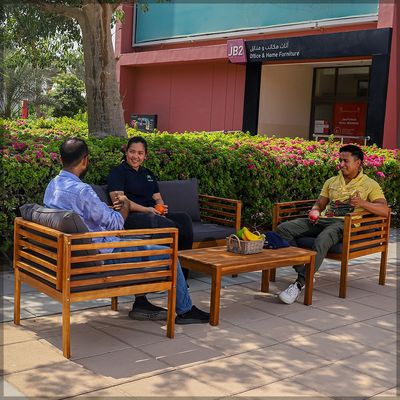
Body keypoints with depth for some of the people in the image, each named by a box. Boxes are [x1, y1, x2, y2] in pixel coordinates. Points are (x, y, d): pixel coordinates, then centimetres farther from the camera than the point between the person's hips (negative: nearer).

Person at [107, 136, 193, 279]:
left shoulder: (148, 174, 29)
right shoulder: (117, 172, 8)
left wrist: (161, 206, -1)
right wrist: (146, 209, -15)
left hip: (154, 214, 7)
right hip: (131, 217, -6)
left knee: (184, 218, -25)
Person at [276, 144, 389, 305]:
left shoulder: (369, 184, 8)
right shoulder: (332, 181, 24)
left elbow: (385, 210, -3)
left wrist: (362, 203, -19)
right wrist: (315, 211, 0)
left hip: (344, 223, -6)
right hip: (322, 220, 6)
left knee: (321, 241, -41)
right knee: (283, 229, -18)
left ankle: (300, 283, -39)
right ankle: (302, 272, -22)